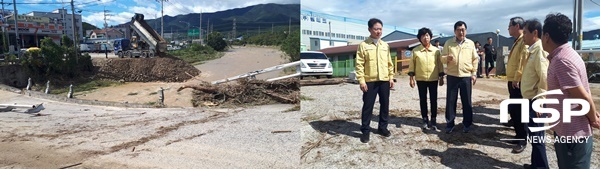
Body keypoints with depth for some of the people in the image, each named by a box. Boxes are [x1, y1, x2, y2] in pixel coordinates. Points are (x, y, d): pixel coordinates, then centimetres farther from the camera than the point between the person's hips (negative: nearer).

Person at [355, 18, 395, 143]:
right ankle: (365, 130, 11)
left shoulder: (385, 46, 12)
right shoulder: (363, 45, -3)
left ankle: (383, 127, 27)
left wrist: (391, 77, 9)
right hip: (370, 81, -4)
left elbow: (389, 63, 15)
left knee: (385, 105, 11)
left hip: (384, 81, 5)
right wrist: (361, 80, -13)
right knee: (368, 106, 1)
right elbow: (359, 64, -7)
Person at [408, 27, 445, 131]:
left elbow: (440, 64, 6)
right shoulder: (415, 51, -1)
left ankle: (433, 120, 15)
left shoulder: (436, 50, 2)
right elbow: (412, 65, 1)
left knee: (433, 100, 4)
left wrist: (441, 77, 3)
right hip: (420, 79, 0)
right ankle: (425, 120, 18)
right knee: (423, 100, 7)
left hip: (433, 79, 1)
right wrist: (411, 78, -3)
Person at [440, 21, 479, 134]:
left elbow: (475, 59, 8)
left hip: (466, 77, 0)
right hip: (452, 76, 0)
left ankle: (467, 124, 19)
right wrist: (447, 58, -21)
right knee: (450, 101, 3)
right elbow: (442, 58, 2)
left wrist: (474, 74, 2)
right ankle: (450, 124, 13)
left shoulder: (470, 43, 6)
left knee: (467, 101, 6)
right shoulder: (448, 43, 3)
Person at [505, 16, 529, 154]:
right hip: (512, 81, 10)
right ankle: (519, 135, 25)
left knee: (518, 111, -5)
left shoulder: (524, 41, -14)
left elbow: (524, 61, -21)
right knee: (513, 110, 14)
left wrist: (516, 78, -20)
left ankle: (522, 140, 4)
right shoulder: (517, 41, 18)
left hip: (518, 82, -10)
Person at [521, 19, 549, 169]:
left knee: (537, 136, 0)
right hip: (531, 100, 10)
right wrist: (533, 101, 18)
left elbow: (545, 79, -22)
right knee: (534, 135, 18)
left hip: (535, 101, -10)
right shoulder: (533, 50, 12)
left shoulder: (540, 51, -17)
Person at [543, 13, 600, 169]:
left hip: (572, 133, -10)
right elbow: (582, 91, 13)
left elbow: (583, 97, -21)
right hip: (568, 130, 10)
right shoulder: (563, 54, 8)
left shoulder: (561, 61, -24)